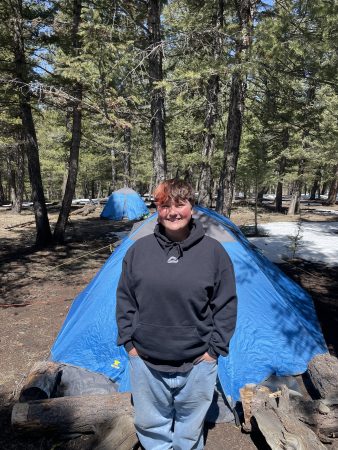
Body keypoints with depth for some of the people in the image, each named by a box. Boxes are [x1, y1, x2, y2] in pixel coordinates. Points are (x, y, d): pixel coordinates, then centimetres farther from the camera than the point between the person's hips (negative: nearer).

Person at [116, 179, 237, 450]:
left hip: (197, 364, -1)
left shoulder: (213, 251, -9)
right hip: (146, 362, 2)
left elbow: (226, 305, -3)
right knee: (150, 426, 22)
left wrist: (214, 348, -5)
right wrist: (128, 342, 1)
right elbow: (125, 300, 3)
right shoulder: (138, 250, -4)